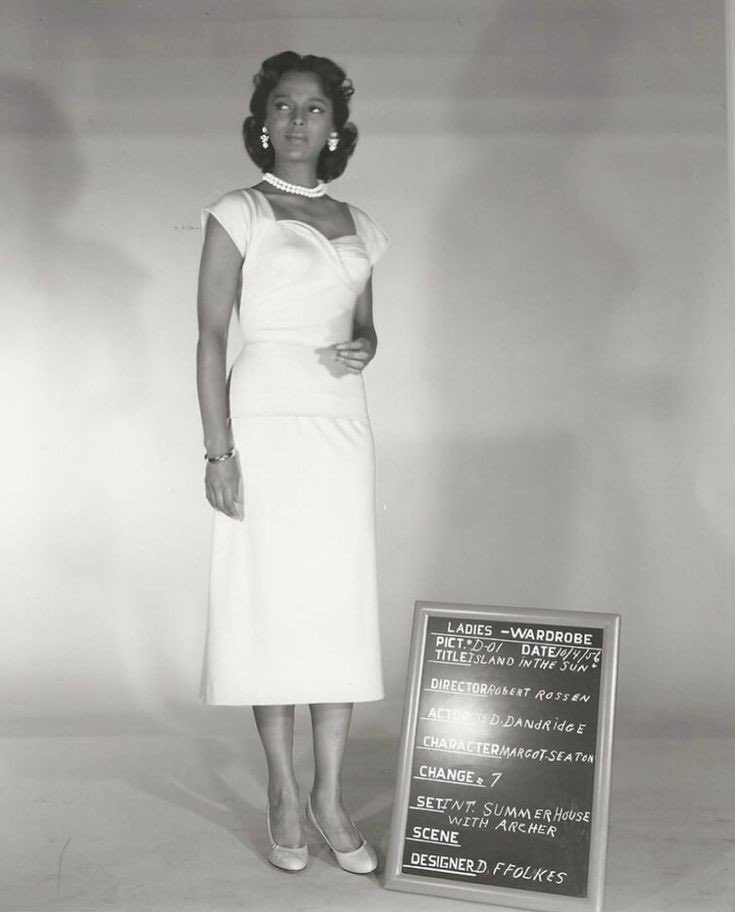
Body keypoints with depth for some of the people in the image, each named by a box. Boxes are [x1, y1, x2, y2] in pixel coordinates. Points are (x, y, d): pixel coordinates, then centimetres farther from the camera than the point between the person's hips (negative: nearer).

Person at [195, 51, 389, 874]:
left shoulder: (358, 227, 14)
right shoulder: (238, 215, 0)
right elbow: (211, 338, -5)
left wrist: (364, 348, -3)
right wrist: (218, 450, -13)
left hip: (341, 425, 4)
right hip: (266, 423, -4)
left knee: (340, 607, 2)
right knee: (270, 604, -1)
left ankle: (329, 798, 12)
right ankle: (282, 796, 12)